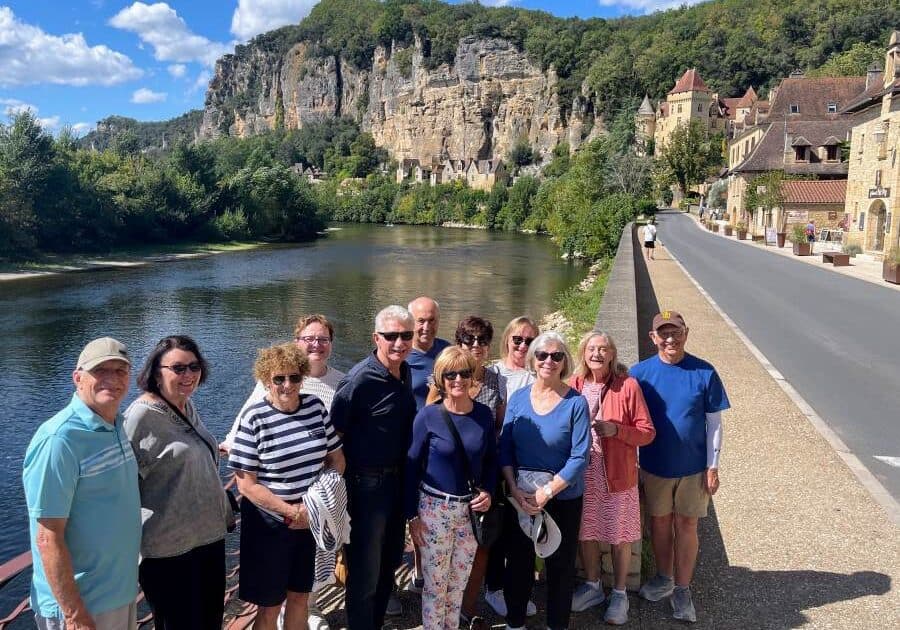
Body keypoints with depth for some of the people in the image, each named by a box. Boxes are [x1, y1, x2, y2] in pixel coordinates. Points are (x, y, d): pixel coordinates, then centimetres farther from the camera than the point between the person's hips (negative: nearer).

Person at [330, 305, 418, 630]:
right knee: (365, 570, 7)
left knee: (390, 561, 21)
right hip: (366, 483, -7)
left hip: (397, 479, 7)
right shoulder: (359, 380, -21)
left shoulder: (405, 372, 2)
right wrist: (343, 488, -15)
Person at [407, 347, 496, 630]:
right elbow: (412, 466, -7)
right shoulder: (428, 416, -12)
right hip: (435, 508, -3)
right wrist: (412, 515, -7)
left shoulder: (484, 414, -2)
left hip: (471, 509, 3)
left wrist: (488, 492, -7)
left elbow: (491, 459, 10)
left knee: (459, 582, 17)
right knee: (435, 582, 8)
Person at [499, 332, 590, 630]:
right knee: (518, 561, 15)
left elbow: (579, 457, -15)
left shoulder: (576, 402, -13)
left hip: (563, 497, -3)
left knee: (560, 565, 13)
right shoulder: (518, 398, -3)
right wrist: (515, 489, -13)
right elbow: (505, 447, -1)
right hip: (520, 497, 3)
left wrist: (546, 492, -19)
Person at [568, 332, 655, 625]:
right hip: (582, 473, 3)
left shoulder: (628, 385, -11)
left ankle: (619, 594, 30)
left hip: (617, 474, -3)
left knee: (620, 537, 11)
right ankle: (593, 586, 37)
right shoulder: (573, 385, -2)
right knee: (586, 532, 15)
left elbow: (648, 432, -9)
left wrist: (616, 429, -22)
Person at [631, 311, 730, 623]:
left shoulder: (704, 373, -9)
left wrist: (713, 467, -4)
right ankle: (664, 578, 37)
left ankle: (682, 590, 24)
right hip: (654, 466, 1)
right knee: (660, 522, 15)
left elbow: (714, 422, -3)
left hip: (693, 467, -1)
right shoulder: (640, 372, -8)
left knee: (686, 525, 9)